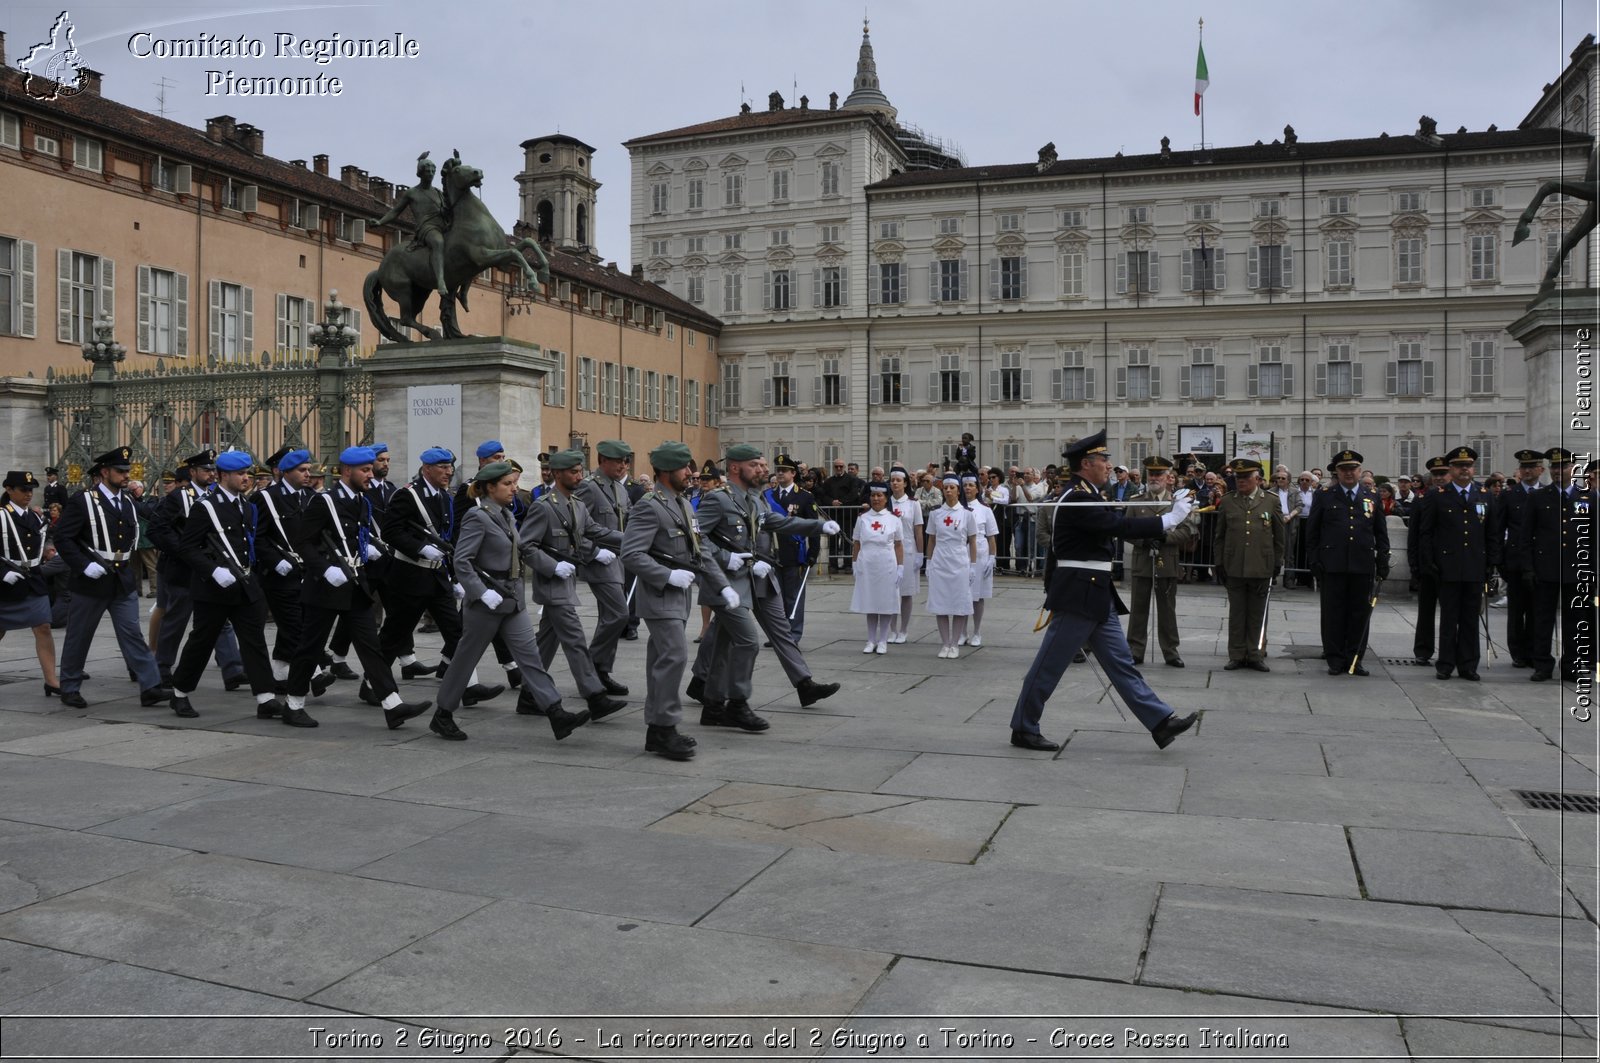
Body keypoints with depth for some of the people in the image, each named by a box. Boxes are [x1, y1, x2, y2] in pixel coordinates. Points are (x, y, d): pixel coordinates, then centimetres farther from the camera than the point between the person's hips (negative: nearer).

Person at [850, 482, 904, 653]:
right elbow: (856, 544, 10)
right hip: (866, 566, 1)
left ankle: (883, 641, 12)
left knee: (886, 604, 3)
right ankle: (871, 641, 14)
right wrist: (854, 565, 6)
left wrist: (900, 567, 0)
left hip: (887, 567, -1)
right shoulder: (862, 519, 6)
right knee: (869, 603, 6)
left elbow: (899, 546, 4)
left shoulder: (894, 520, 2)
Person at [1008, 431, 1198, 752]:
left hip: (1097, 594, 10)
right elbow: (1121, 526, -23)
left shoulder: (1089, 495, 15)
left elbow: (1118, 524, 12)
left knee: (1121, 663, 10)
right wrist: (1170, 519, -18)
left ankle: (1161, 722, 13)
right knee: (1049, 665, 1)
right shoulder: (1076, 498, -18)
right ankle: (1023, 730, 12)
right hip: (1077, 594, -10)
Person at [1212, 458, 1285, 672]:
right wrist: (1218, 564, 4)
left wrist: (1277, 564, 5)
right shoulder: (1227, 502, 5)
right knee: (1236, 613, 6)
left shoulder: (1271, 502, 4)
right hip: (1234, 568, 1)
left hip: (1261, 569, -1)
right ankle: (1237, 656, 13)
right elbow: (1219, 536, 9)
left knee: (1258, 614, 6)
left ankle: (1256, 655, 15)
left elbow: (1279, 536, 8)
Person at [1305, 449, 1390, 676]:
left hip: (1363, 566, 2)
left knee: (1360, 613, 5)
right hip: (1333, 565, -1)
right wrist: (1315, 561, -2)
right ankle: (1335, 659, 10)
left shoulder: (1372, 497, 11)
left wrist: (1383, 562, 6)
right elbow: (1312, 532, 5)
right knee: (1333, 613, 2)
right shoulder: (1324, 496, 5)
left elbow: (1381, 534, 13)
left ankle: (1355, 659, 14)